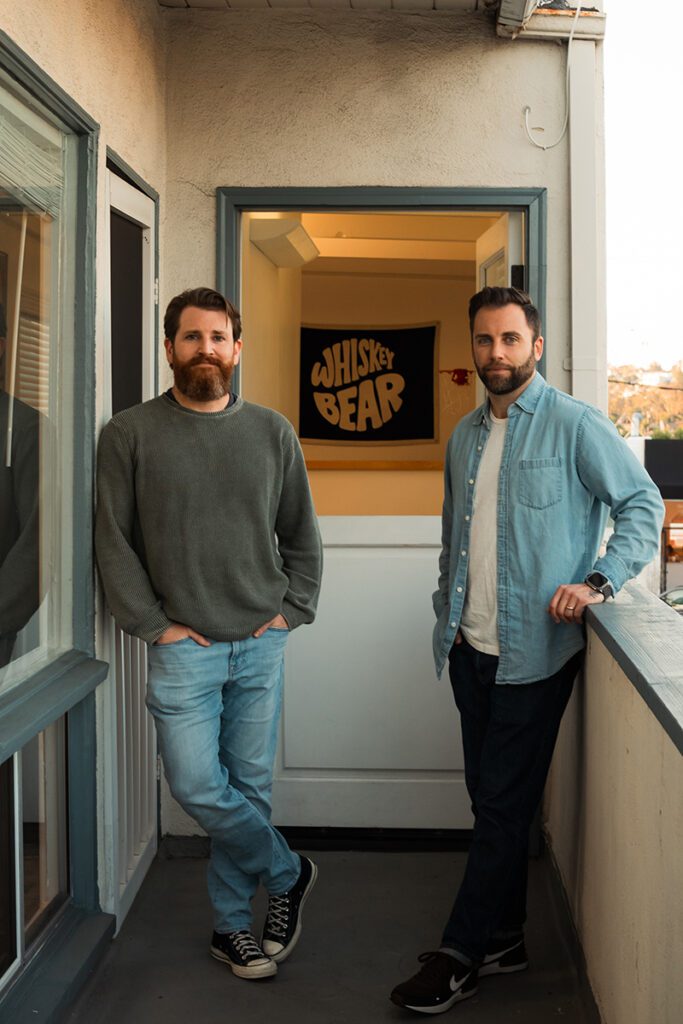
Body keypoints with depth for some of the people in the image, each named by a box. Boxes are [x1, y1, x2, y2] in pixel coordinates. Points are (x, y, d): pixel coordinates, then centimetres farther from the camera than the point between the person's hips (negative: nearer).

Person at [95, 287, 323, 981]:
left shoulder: (272, 432, 7)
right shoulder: (130, 434, 0)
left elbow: (301, 536, 14)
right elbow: (114, 542, -1)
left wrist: (290, 611, 3)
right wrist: (156, 626, -7)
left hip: (261, 644, 2)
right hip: (183, 647, -2)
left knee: (249, 787, 8)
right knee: (198, 787, -6)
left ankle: (232, 923, 26)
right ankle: (287, 873, 19)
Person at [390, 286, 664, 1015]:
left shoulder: (574, 426, -8)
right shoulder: (465, 436, 12)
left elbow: (644, 505, -7)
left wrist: (599, 582, -19)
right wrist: (448, 612, 14)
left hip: (534, 651, -6)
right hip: (471, 649, 6)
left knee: (503, 806, 0)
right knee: (489, 798, 13)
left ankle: (461, 957, 11)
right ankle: (503, 939, 27)